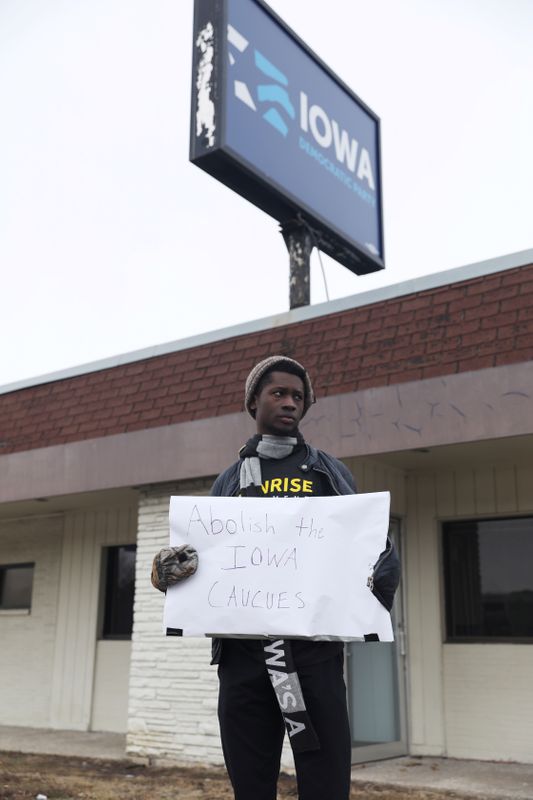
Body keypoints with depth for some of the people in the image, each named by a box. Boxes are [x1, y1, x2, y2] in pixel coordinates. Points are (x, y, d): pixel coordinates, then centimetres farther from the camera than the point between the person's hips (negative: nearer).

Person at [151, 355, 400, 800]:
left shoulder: (329, 473, 14)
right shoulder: (230, 480, 18)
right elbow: (201, 554, 14)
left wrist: (369, 596, -14)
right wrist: (168, 568, -9)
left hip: (315, 651, -1)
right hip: (243, 653, 2)